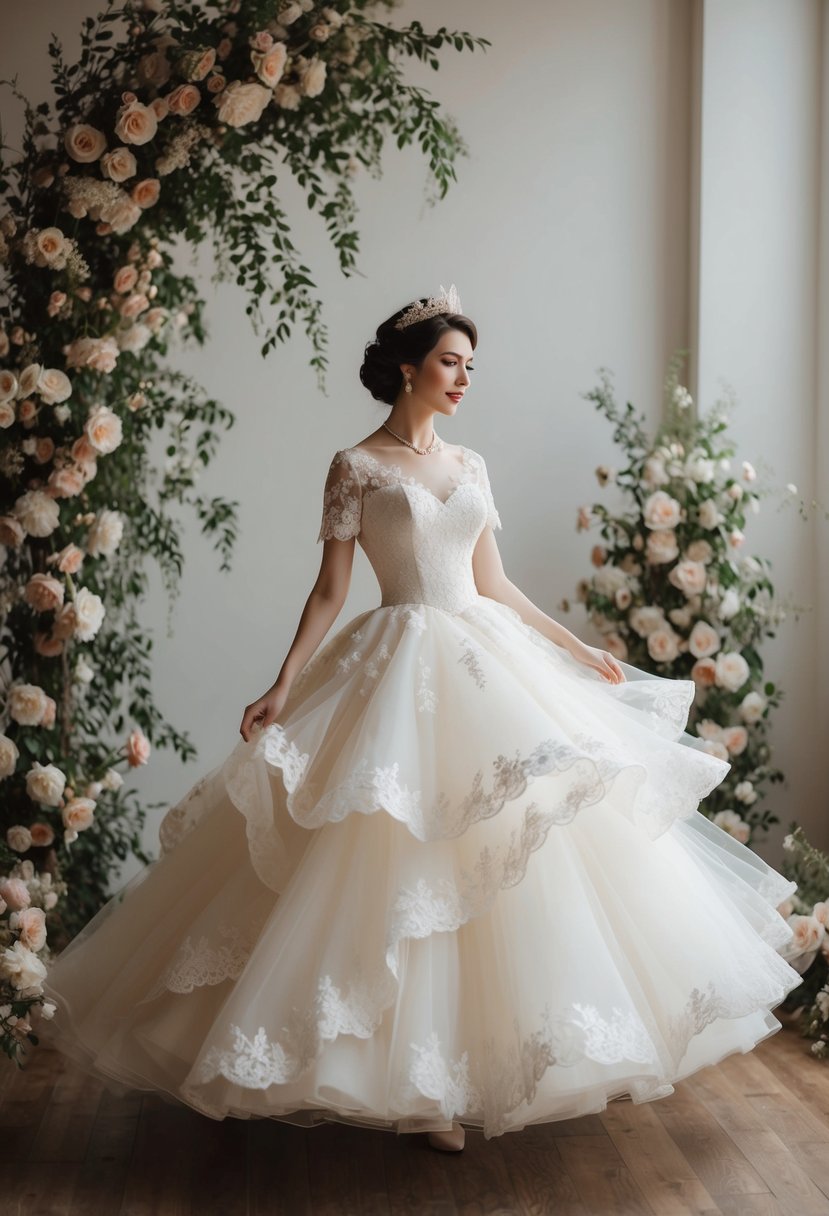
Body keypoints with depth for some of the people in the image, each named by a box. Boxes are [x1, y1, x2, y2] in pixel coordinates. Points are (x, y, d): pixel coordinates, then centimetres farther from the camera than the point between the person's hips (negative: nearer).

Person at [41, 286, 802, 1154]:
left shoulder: (469, 465, 13)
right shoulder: (356, 466, -2)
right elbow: (329, 591, -5)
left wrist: (579, 651, 17)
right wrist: (282, 688, -14)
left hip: (488, 667, 6)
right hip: (403, 672, -6)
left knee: (504, 861, 6)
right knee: (403, 866, -4)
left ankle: (485, 1062, 20)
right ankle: (418, 1082, 8)